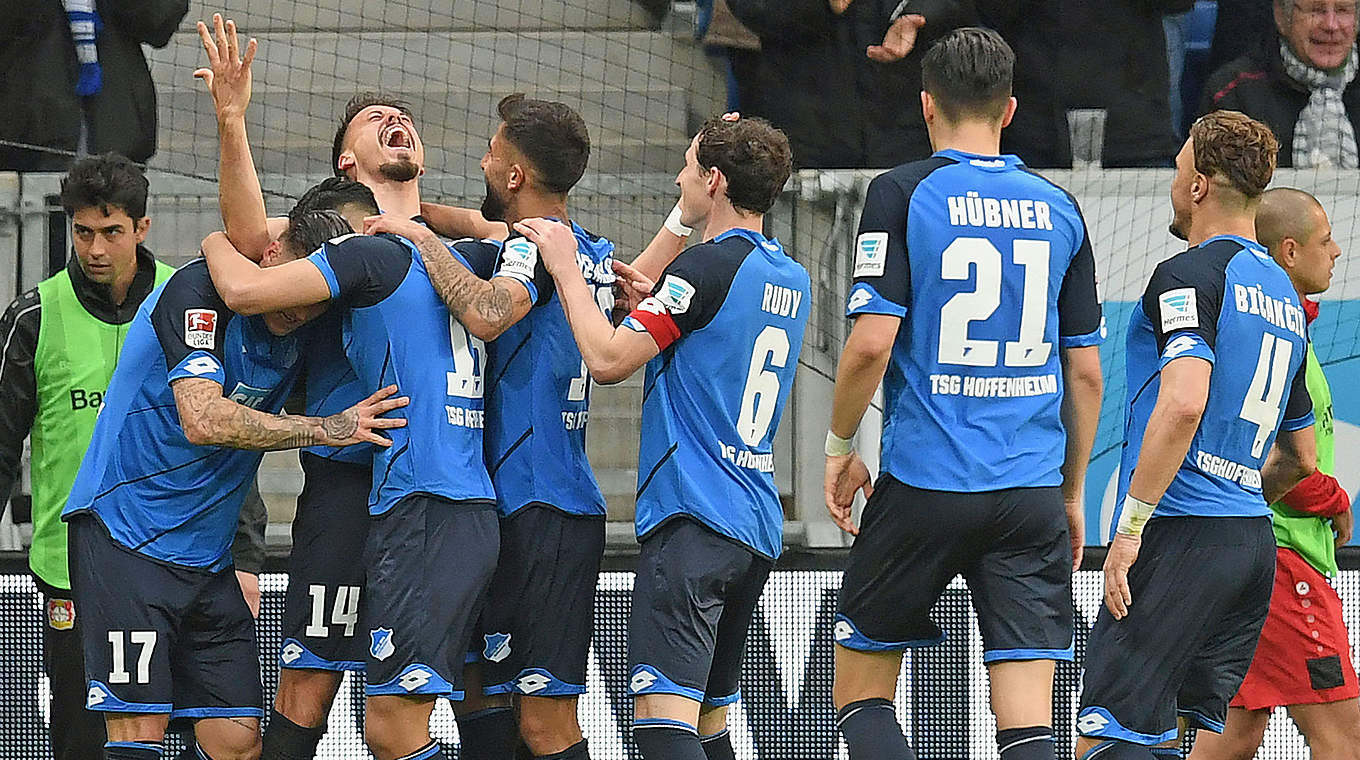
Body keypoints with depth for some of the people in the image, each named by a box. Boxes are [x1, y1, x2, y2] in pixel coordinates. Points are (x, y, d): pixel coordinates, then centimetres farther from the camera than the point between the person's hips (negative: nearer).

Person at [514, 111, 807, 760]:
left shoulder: (708, 265, -11)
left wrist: (565, 268, -2)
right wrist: (649, 303, 22)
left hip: (692, 520, -9)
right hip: (756, 529, 9)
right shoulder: (792, 281, 15)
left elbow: (608, 360, -12)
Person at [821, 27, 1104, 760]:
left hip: (924, 480, -3)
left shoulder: (903, 193, -3)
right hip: (1033, 495, 3)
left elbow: (872, 341, -12)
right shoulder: (1056, 208, 9)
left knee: (861, 694, 11)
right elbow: (1086, 371, 10)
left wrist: (839, 446, 3)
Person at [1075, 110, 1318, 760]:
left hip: (1182, 536, -9)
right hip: (1254, 543, 9)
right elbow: (1300, 457, 26)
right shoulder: (1284, 298, 19)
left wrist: (1130, 526, -21)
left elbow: (1183, 403, -24)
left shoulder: (1189, 275, -8)